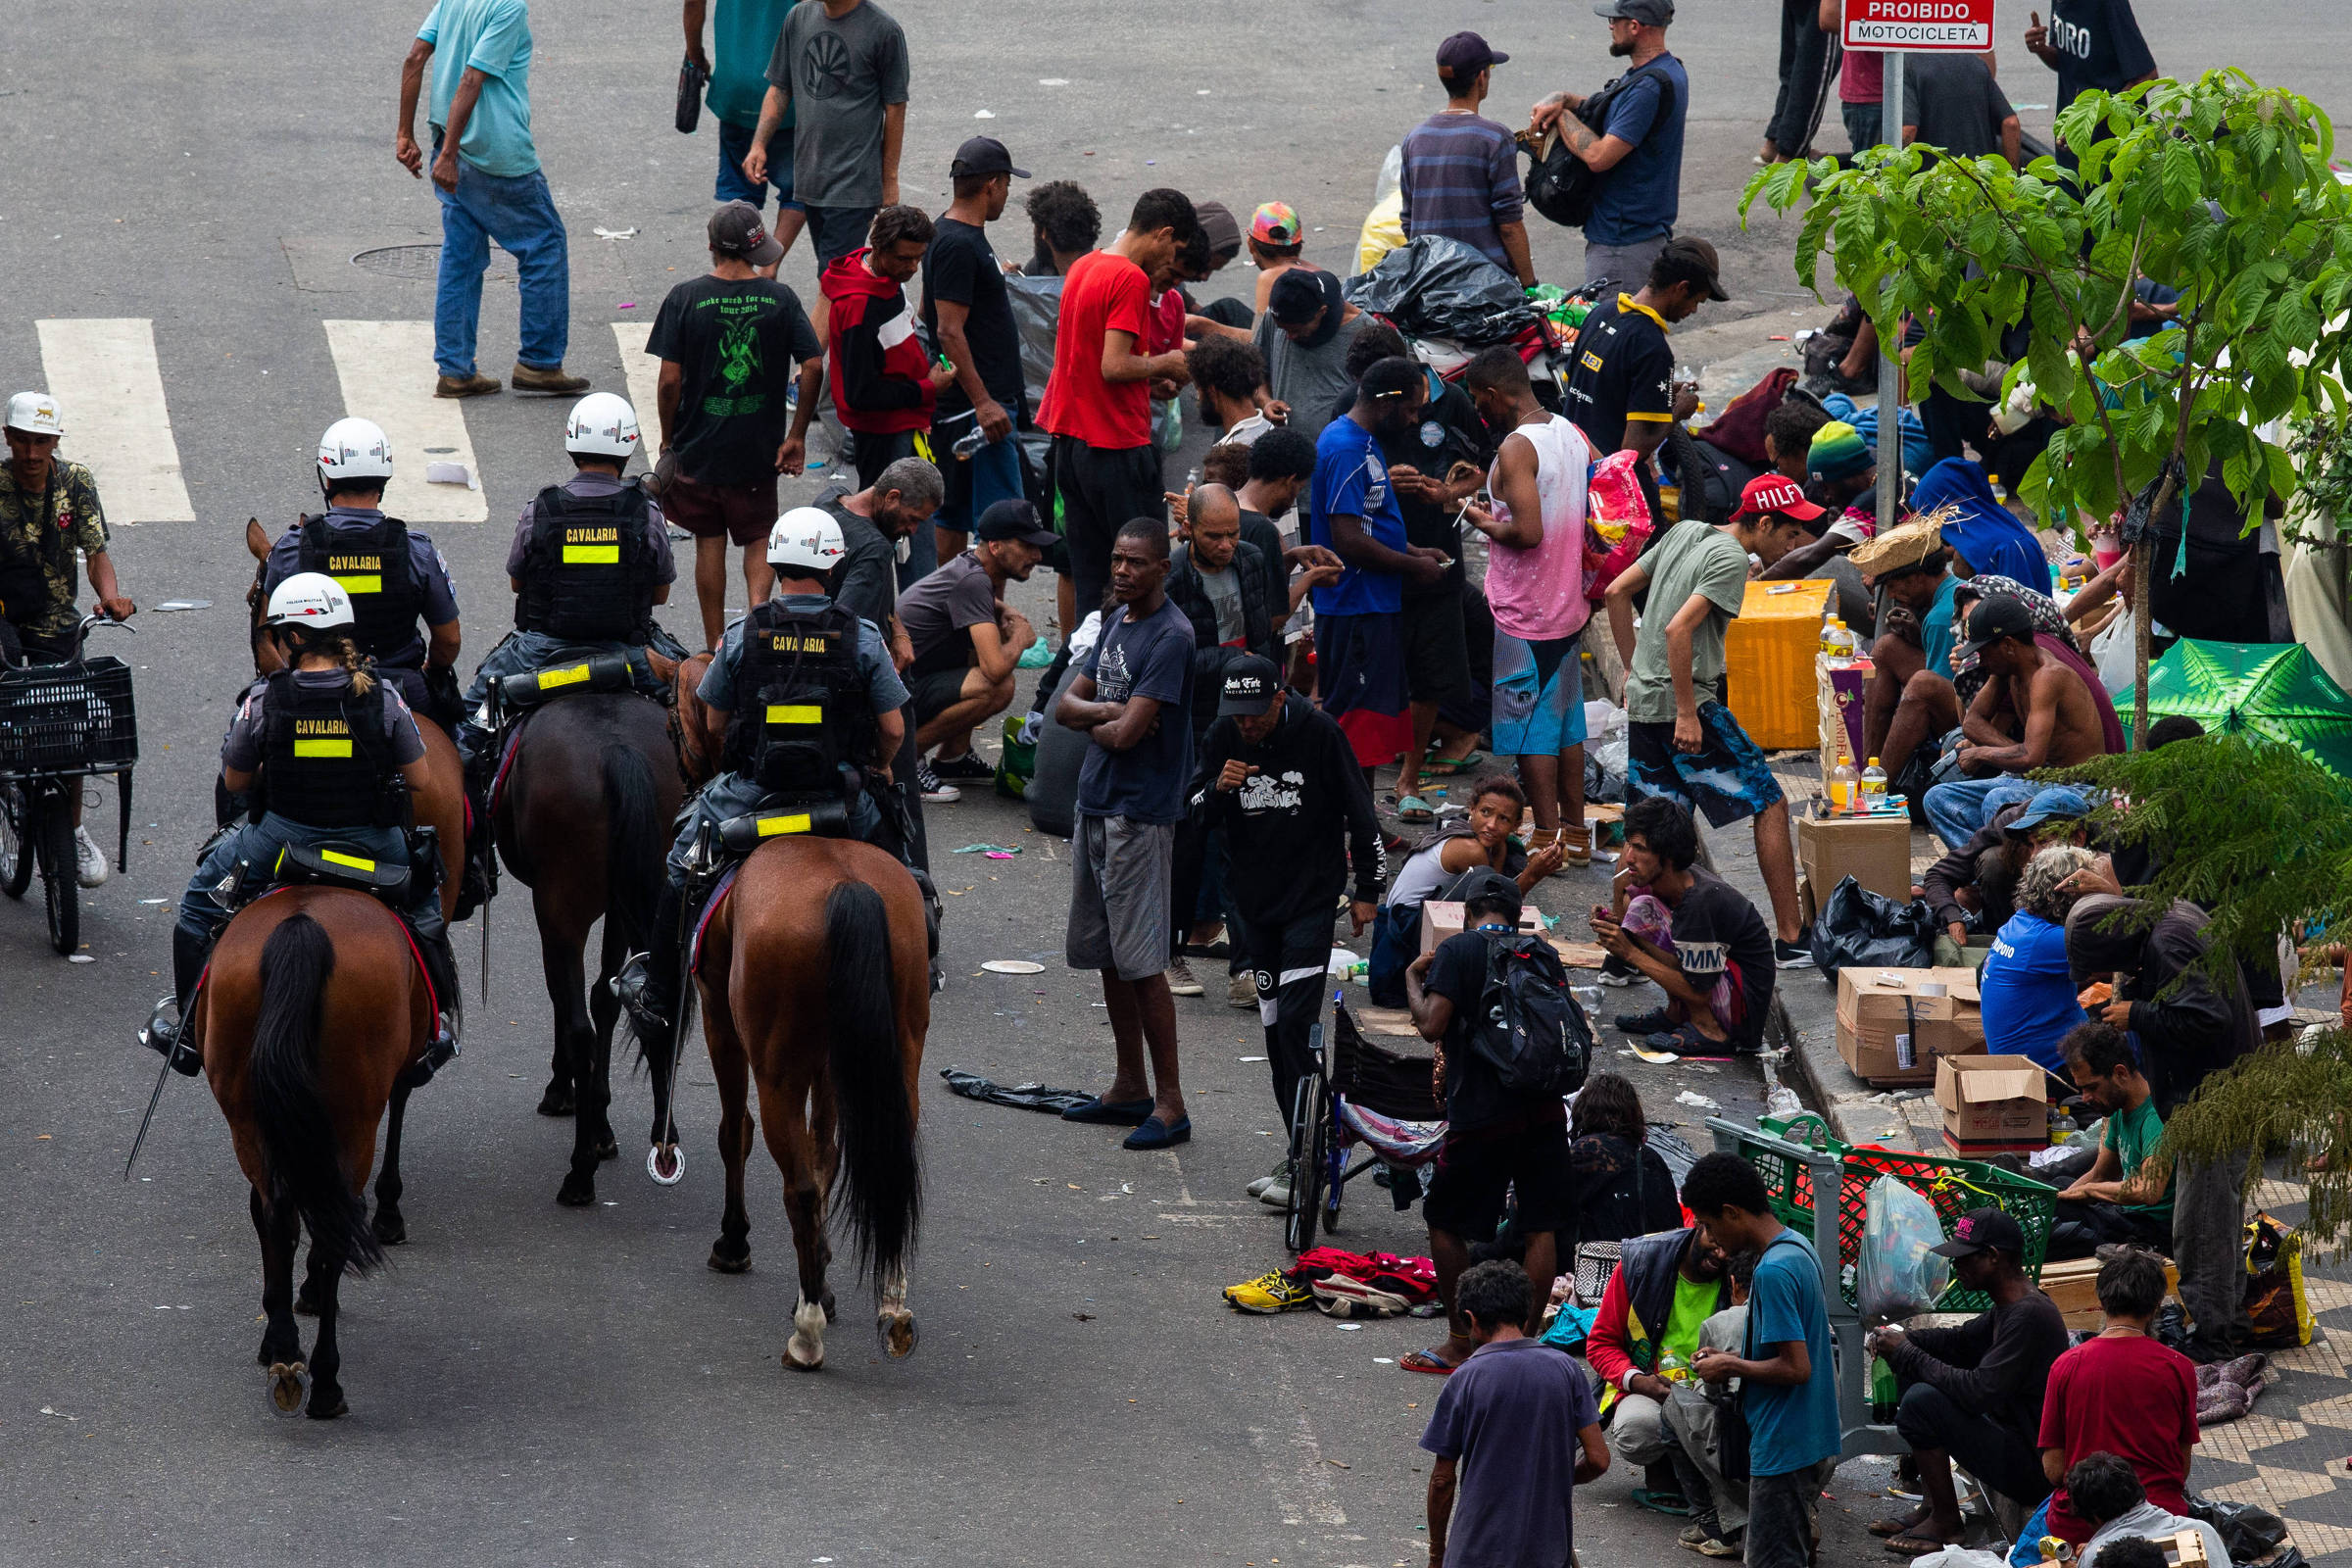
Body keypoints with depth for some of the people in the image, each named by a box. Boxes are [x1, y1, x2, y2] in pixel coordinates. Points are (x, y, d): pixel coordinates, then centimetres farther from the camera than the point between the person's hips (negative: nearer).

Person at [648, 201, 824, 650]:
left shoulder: (685, 298, -10)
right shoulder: (780, 299, -6)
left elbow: (670, 380, -11)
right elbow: (814, 367, -9)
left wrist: (667, 440, 3)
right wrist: (797, 436, 2)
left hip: (699, 445, 0)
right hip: (759, 449, 0)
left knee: (709, 542, 14)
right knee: (759, 538, 15)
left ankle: (715, 647, 20)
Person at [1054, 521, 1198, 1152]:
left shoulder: (1171, 637, -16)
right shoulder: (1116, 622, 13)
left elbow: (1126, 734, -21)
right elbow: (1067, 705, 11)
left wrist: (1094, 723, 0)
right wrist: (1109, 711, -9)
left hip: (1140, 812, -9)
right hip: (1097, 807, 9)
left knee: (1142, 961, -9)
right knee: (1108, 956, 14)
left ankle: (1170, 1103, -5)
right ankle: (1130, 1089, 23)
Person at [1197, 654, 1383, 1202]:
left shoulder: (1318, 733, -12)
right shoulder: (1221, 739, -2)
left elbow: (1360, 813, -2)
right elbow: (1197, 823, 4)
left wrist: (1366, 890, 1)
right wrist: (1218, 791, -18)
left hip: (1311, 896, -4)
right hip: (1250, 899, 4)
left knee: (1295, 1024, -13)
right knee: (1273, 1029, 5)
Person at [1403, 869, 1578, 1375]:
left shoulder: (1458, 950, -4)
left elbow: (1432, 1025, -13)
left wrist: (1413, 978, 3)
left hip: (1483, 1111, -4)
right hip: (1544, 1109, 4)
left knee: (1445, 1222, 10)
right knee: (1540, 1228, 7)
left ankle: (1461, 1343, 12)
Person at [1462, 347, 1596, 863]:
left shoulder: (1516, 448, -20)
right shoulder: (1571, 434, 7)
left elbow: (1528, 531, -28)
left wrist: (1485, 524, -10)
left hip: (1525, 613, -8)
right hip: (1567, 605, 8)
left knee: (1530, 726, 0)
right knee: (1566, 718, 16)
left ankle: (1548, 839, 3)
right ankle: (1576, 831, 22)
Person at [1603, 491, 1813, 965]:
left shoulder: (1683, 533, 13)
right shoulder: (1730, 558, -12)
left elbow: (1616, 593, 17)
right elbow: (1678, 629, -23)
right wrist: (1687, 713, -22)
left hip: (1641, 703, 8)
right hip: (1684, 702, -8)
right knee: (1769, 805, 1)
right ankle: (1790, 939, 1)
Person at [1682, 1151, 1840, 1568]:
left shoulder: (1773, 1273, -22)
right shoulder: (1799, 1249, 9)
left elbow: (1796, 1368, -24)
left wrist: (1730, 1367, -11)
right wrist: (1734, 1358, 12)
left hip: (1783, 1449, -10)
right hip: (1814, 1441, 10)